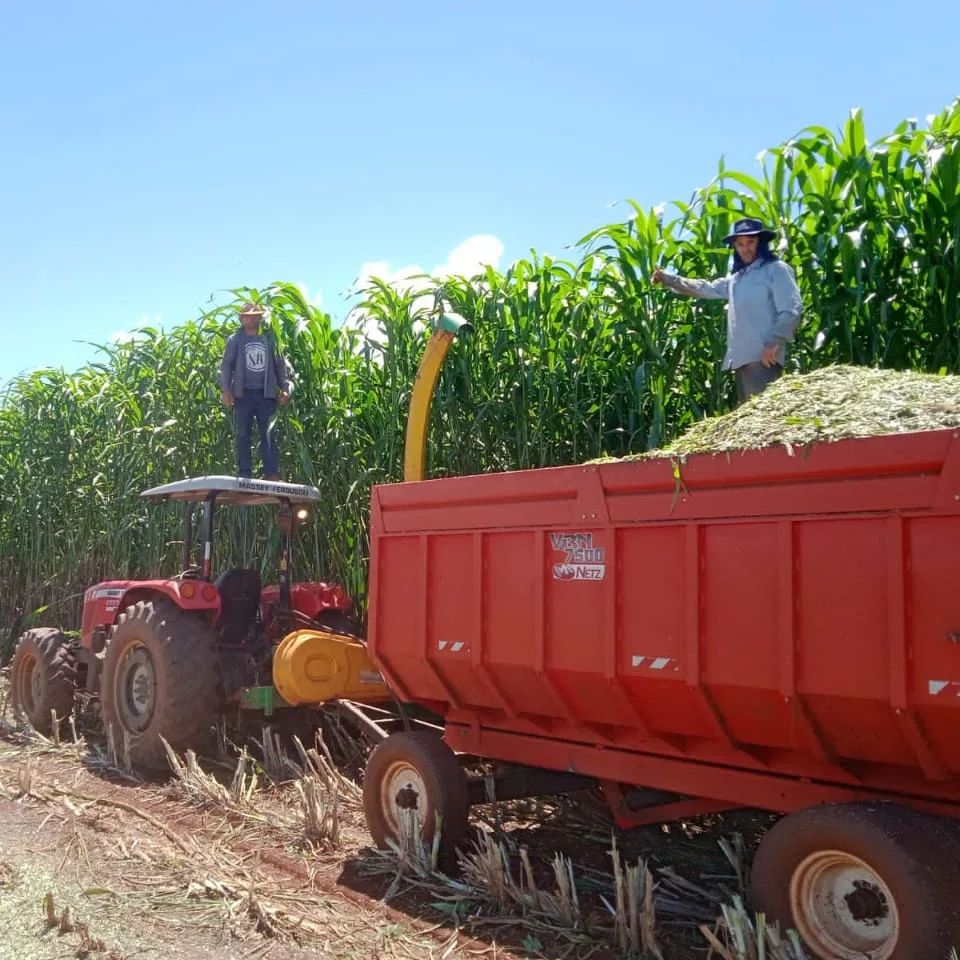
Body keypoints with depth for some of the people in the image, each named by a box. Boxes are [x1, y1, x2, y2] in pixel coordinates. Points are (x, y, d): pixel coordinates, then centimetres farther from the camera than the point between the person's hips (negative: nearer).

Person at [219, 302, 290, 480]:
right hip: (243, 394, -1)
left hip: (266, 394, 1)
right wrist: (225, 389, -9)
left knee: (269, 435, -4)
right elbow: (226, 365, 3)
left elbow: (279, 364, 13)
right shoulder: (235, 340, 8)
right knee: (242, 435, -1)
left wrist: (285, 388, 2)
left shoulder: (269, 339, 14)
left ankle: (272, 474, -7)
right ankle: (244, 475, 2)